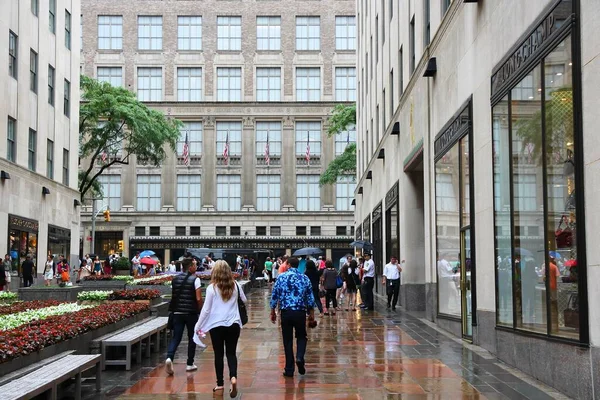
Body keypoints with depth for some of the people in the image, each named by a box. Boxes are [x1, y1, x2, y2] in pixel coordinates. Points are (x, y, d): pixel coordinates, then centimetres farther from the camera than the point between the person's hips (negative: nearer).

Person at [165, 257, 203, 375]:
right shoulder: (195, 279, -8)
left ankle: (169, 357, -20)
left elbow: (173, 296, 11)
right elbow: (198, 299, -13)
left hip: (177, 312, 4)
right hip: (191, 313, -4)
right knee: (192, 338, 10)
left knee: (176, 337, 4)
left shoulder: (175, 279, 8)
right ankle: (190, 364, 15)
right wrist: (200, 310, 1)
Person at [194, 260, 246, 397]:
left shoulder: (212, 288, -9)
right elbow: (244, 300, 19)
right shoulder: (235, 285, 1)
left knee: (219, 355, 10)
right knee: (231, 353, 11)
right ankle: (233, 377, -14)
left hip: (217, 325, -2)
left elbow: (206, 309, -5)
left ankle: (220, 386, 14)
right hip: (233, 324, 2)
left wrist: (198, 326, 4)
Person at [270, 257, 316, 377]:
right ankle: (300, 358, -7)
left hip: (286, 312, -1)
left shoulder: (281, 278, -1)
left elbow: (274, 296, 0)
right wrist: (311, 314, 13)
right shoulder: (305, 278, 2)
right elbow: (310, 298, 4)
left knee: (288, 340, 9)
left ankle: (289, 370, 11)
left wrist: (273, 312, 12)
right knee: (301, 337, 20)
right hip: (300, 312, 1)